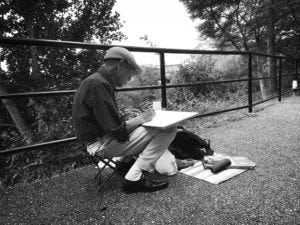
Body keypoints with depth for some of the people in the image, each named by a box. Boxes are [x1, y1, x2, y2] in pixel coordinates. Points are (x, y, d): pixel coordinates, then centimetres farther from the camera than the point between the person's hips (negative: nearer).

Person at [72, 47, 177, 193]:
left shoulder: (98, 81, 12)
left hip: (103, 137, 10)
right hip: (102, 144, -10)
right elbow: (117, 130, -25)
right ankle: (135, 179, -9)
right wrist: (140, 119, -9)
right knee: (168, 130, -14)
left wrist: (137, 118, 4)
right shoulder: (98, 84, -21)